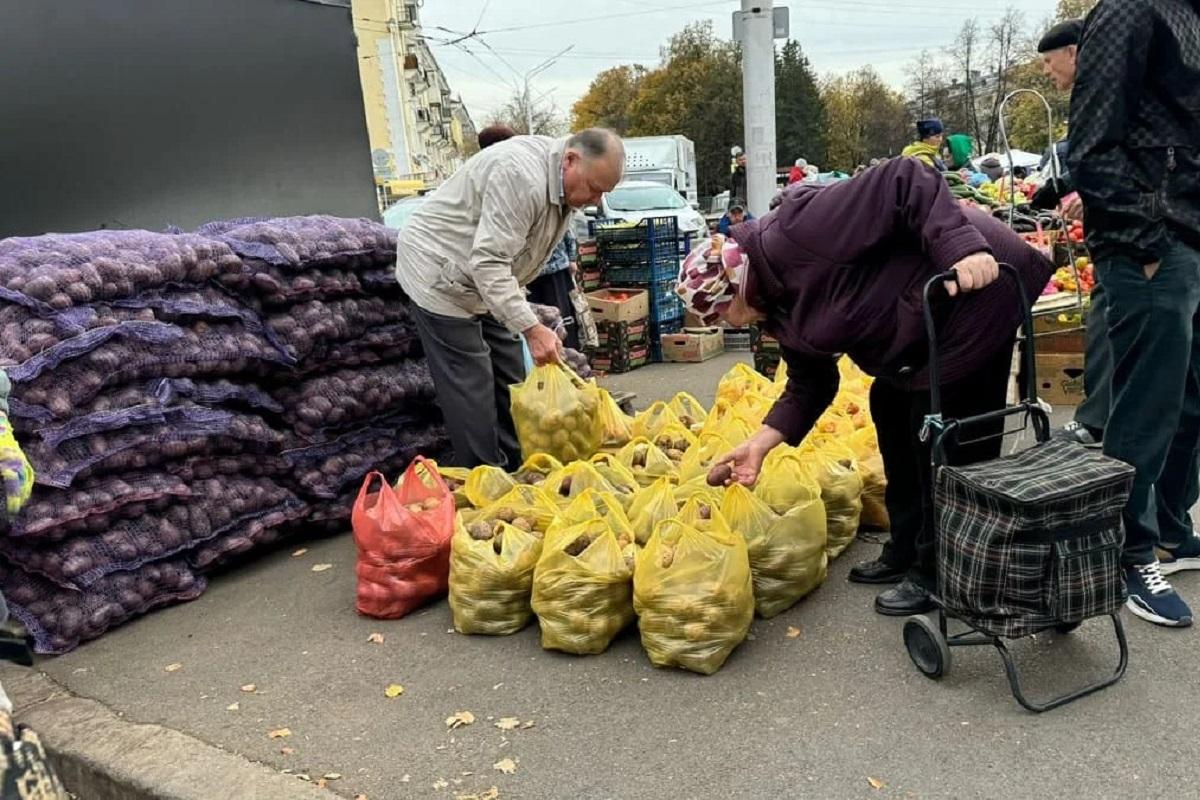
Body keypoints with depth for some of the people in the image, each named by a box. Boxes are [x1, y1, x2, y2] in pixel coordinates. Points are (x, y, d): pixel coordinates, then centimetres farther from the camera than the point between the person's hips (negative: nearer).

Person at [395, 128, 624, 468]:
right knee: (471, 389, -9)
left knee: (510, 382, 9)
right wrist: (531, 328, -38)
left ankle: (515, 471, 18)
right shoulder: (521, 175, -31)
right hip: (439, 278, -9)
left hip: (483, 281, 9)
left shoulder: (565, 185, 0)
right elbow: (488, 262, -35)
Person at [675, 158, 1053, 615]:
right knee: (892, 408, 17)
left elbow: (903, 182, -28)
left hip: (976, 282, -10)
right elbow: (810, 384, 10)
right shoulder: (781, 309, 6)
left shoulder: (794, 234, -25)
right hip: (929, 321, 10)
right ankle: (906, 553, 30)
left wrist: (959, 246, -37)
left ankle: (940, 574, 11)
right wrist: (762, 442, 3)